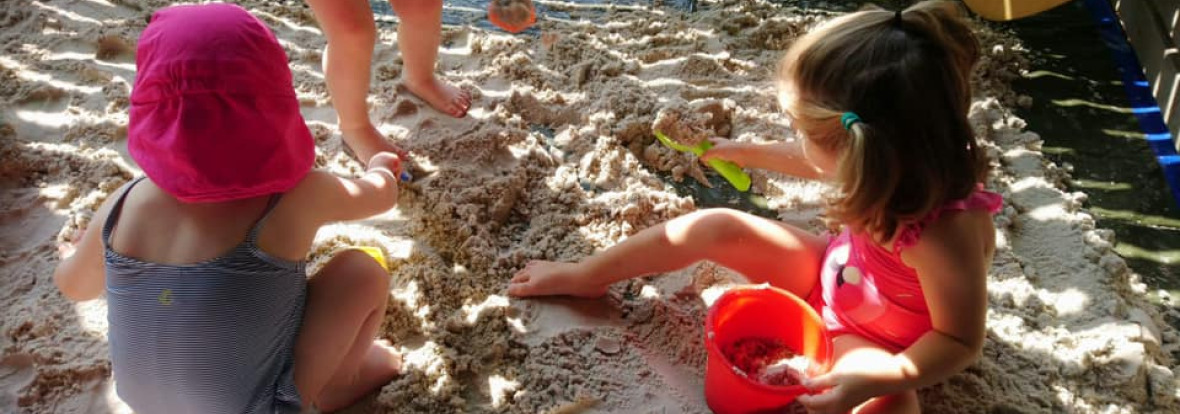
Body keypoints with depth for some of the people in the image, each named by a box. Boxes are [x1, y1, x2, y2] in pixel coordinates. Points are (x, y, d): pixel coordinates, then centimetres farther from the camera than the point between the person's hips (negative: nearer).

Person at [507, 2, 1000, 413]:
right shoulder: (901, 157, -20)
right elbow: (816, 163, 4)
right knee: (717, 227, -5)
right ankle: (585, 276, 10)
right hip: (831, 271, 6)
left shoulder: (947, 235, -41)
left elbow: (961, 342, -27)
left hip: (873, 342, -6)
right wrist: (747, 153, 15)